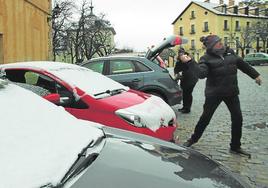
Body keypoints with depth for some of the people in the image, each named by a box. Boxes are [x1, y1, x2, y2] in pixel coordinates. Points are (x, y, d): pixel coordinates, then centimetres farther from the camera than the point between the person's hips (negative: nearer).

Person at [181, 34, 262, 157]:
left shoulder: (230, 53, 5)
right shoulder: (206, 58, -9)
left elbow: (242, 64, 19)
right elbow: (201, 74, -26)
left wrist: (255, 75, 26)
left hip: (231, 92, 5)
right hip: (214, 93, -4)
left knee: (237, 118, 4)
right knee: (205, 118, 4)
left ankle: (235, 147, 19)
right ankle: (193, 139, 25)